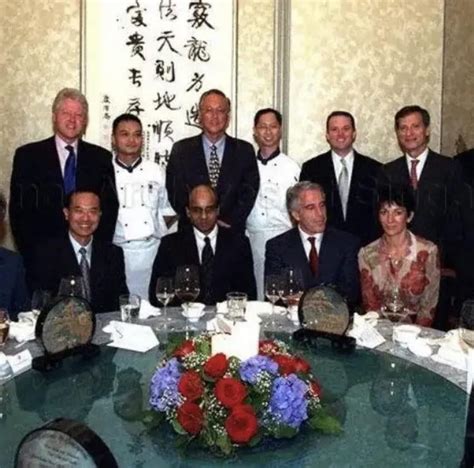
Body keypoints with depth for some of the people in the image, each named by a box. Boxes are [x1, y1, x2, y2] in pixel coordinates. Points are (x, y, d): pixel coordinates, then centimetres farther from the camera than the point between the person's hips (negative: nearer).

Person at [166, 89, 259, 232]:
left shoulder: (244, 150, 5)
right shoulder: (181, 150, 3)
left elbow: (249, 192, 0)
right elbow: (176, 192, -1)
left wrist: (228, 221, -12)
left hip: (232, 231, 1)